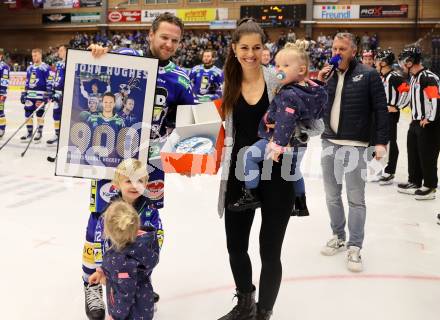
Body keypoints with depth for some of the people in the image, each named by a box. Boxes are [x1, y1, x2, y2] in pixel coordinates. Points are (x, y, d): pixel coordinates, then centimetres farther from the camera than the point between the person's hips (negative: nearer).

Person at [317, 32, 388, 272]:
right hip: (329, 143, 5)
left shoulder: (368, 75, -5)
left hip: (355, 146, -5)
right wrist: (318, 84, -4)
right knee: (332, 196, 14)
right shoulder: (327, 75, 9)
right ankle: (338, 237, 30)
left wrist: (381, 141, -13)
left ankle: (354, 247, 10)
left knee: (355, 199, 1)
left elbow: (381, 109, -7)